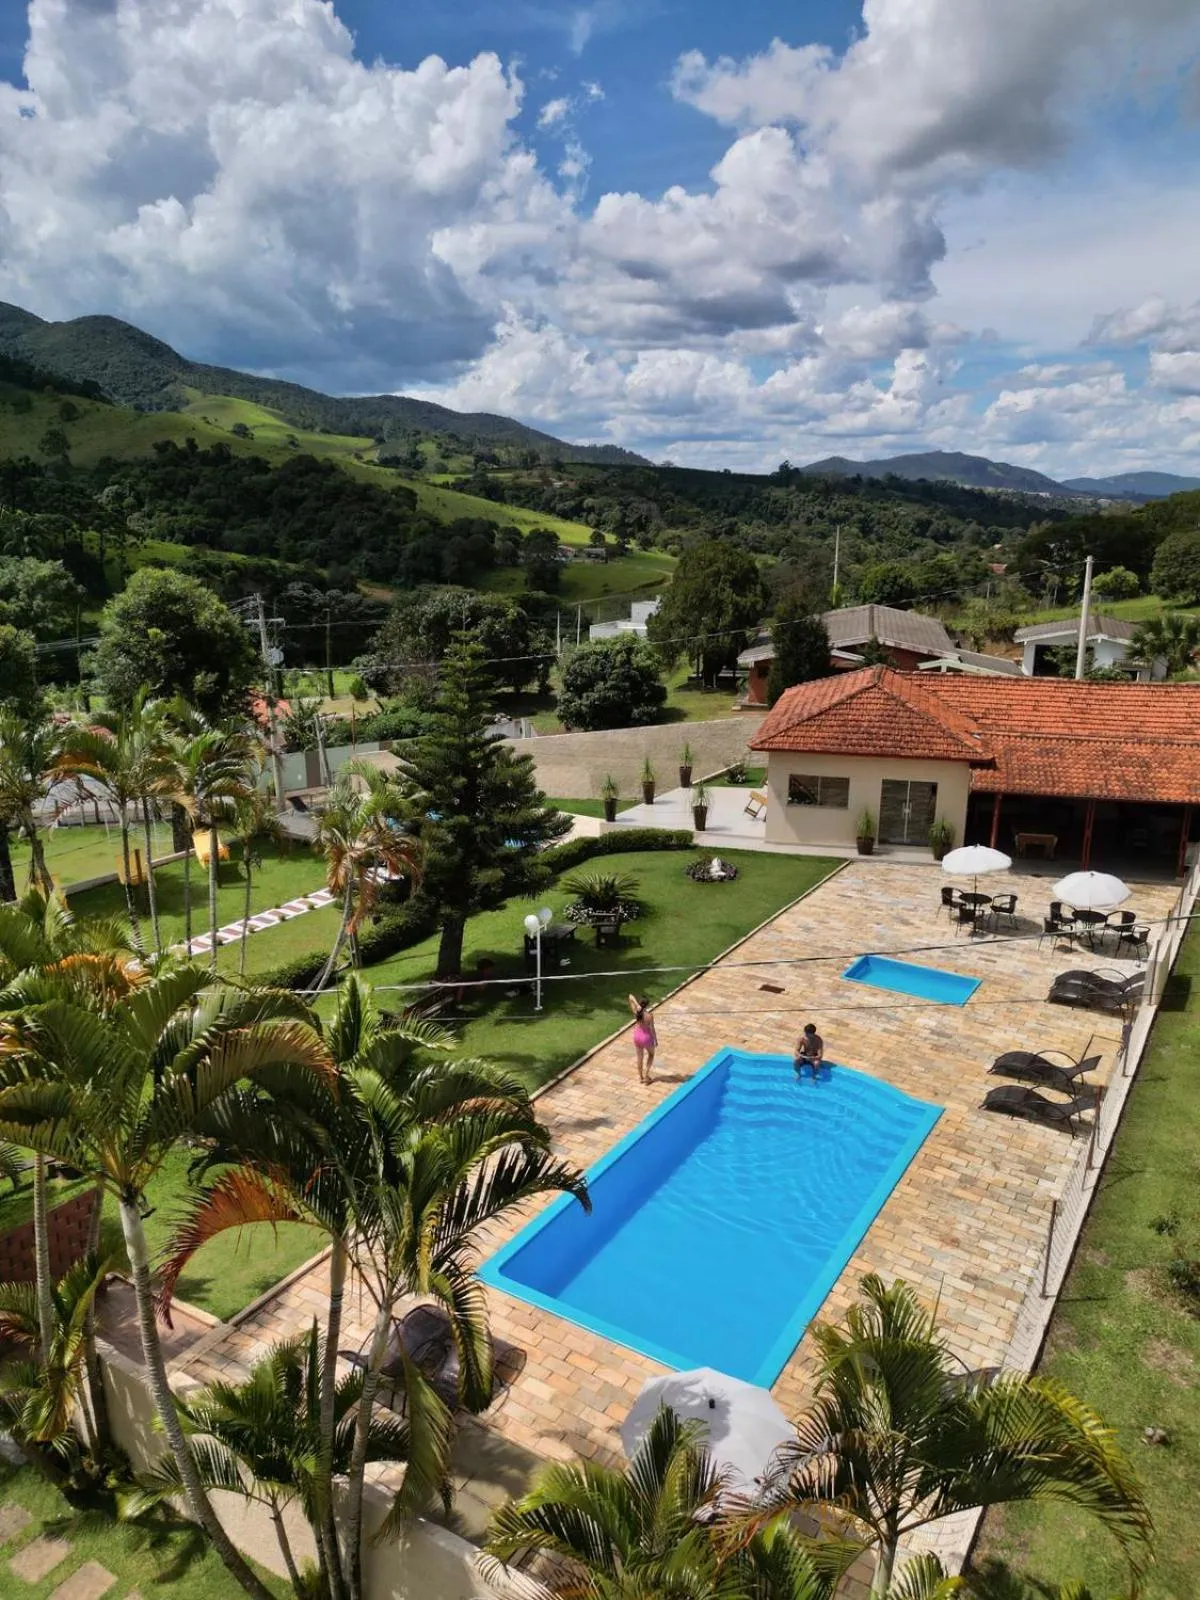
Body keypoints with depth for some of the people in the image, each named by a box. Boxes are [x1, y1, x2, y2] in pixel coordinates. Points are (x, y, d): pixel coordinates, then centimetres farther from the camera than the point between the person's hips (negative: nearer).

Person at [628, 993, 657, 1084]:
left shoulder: (636, 1012, -16)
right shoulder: (649, 1015, -27)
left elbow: (631, 996, -14)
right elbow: (652, 1029, -19)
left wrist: (637, 1005, -29)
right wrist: (656, 1040, -4)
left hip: (637, 1036, 4)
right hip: (646, 1037, -4)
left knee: (640, 1056, 23)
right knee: (651, 1054, 25)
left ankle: (640, 1077, 36)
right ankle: (646, 1075, 22)